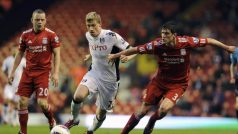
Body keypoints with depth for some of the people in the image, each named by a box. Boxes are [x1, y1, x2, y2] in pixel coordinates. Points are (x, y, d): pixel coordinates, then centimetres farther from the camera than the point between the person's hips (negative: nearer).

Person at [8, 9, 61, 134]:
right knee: (22, 102, -2)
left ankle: (52, 121, 18)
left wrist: (55, 73, -12)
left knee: (42, 103, -13)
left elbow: (57, 54, -3)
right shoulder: (25, 35, 5)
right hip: (28, 72, 4)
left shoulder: (51, 35, -5)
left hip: (43, 72, -3)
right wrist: (13, 72, 11)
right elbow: (20, 54, 14)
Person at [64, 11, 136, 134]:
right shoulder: (88, 36, -3)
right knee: (78, 96, -26)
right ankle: (74, 120, 2)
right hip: (93, 73, 3)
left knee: (101, 113, 8)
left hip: (109, 80, -3)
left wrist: (127, 57, -39)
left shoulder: (112, 36, -20)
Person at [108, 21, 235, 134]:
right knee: (142, 111, 1)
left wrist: (227, 47, 0)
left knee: (164, 108, -25)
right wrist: (115, 55, -7)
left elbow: (208, 41, -8)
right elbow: (136, 50, -11)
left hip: (178, 84, -1)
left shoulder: (186, 42, -22)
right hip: (159, 81, 1)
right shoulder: (157, 45, -20)